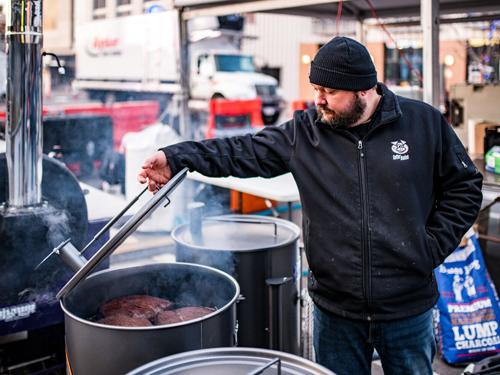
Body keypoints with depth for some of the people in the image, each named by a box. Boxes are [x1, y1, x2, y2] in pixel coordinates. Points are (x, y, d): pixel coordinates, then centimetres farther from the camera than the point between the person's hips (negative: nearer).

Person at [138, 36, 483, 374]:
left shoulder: (424, 122, -5)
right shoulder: (304, 132, -2)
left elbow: (464, 187, 3)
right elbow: (243, 152, -5)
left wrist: (432, 248, -3)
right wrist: (176, 158, -16)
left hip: (409, 310, -1)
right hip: (335, 310, 1)